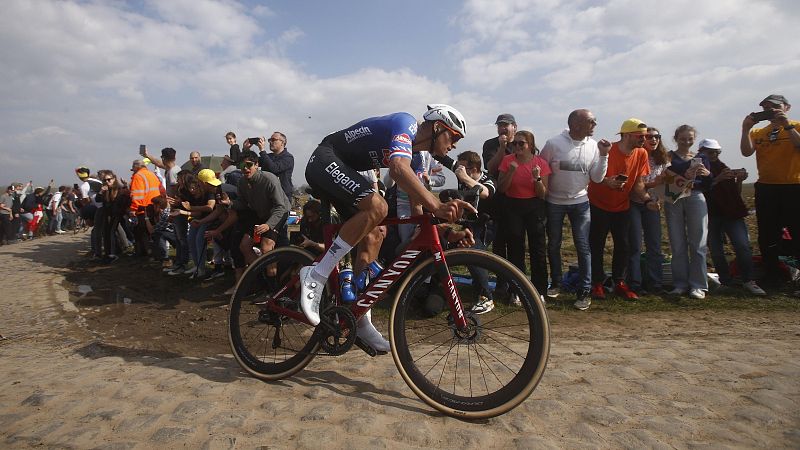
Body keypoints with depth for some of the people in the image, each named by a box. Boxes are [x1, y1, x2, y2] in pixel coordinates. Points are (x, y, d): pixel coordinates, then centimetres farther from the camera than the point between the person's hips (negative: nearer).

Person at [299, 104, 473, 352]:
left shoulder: (415, 152, 13)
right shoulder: (406, 124, -16)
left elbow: (417, 201, 12)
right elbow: (399, 169, -38)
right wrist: (437, 207, -49)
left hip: (341, 170, 10)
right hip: (325, 161, -10)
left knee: (373, 234, 3)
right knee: (377, 207, -31)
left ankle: (360, 321, 9)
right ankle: (316, 276, -22)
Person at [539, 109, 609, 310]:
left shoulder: (593, 145, -2)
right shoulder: (554, 143, -12)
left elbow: (597, 178, -2)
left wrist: (604, 155, -13)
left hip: (580, 202, 1)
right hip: (554, 202, -1)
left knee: (583, 247, -4)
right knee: (553, 245, 11)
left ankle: (584, 291, 4)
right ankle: (556, 283, 29)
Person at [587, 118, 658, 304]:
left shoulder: (641, 154, -4)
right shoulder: (607, 150, -19)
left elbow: (638, 183, 0)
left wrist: (648, 200, -16)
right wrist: (607, 182, -32)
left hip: (622, 207, 5)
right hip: (598, 205, -4)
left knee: (622, 245, 7)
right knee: (596, 245, 2)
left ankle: (619, 283, 18)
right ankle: (597, 283, 13)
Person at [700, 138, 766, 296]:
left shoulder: (723, 168, 15)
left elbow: (736, 193, 14)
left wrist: (739, 180, -5)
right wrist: (717, 179, -23)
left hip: (732, 212, 3)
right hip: (711, 216, -3)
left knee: (743, 245, -12)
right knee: (716, 251, -3)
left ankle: (748, 281, -9)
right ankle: (726, 282, 8)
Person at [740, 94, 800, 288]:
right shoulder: (758, 132, 11)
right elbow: (746, 152, -6)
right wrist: (746, 129, -14)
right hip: (766, 189, 4)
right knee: (767, 237, 9)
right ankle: (771, 277, 20)